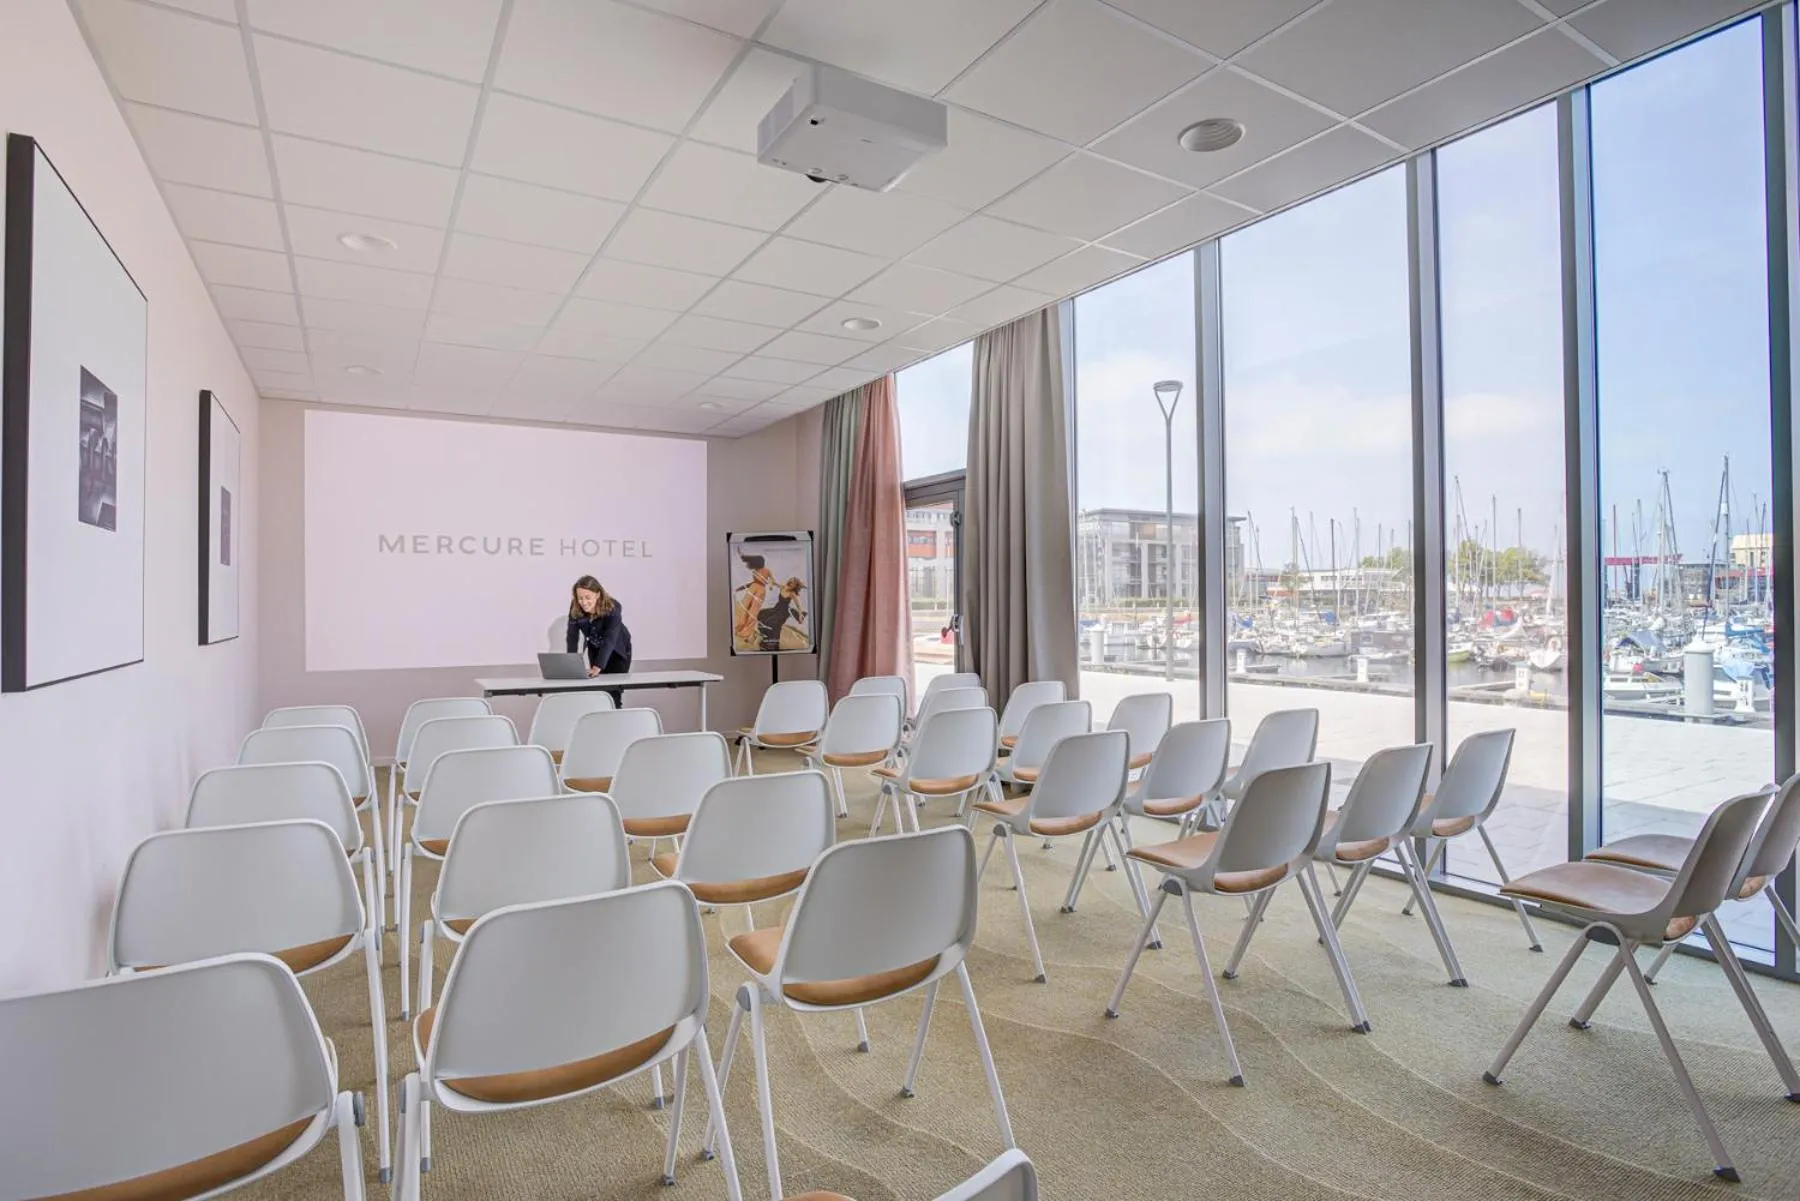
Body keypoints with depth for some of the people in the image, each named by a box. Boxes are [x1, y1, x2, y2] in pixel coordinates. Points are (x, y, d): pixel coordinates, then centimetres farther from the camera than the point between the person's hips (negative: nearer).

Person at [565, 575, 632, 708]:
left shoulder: (612, 608, -35)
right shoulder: (575, 609, -24)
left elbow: (610, 639, -42)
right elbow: (572, 637, -25)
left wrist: (597, 667, -54)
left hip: (617, 650, -3)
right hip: (595, 649, 3)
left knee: (614, 692, -9)